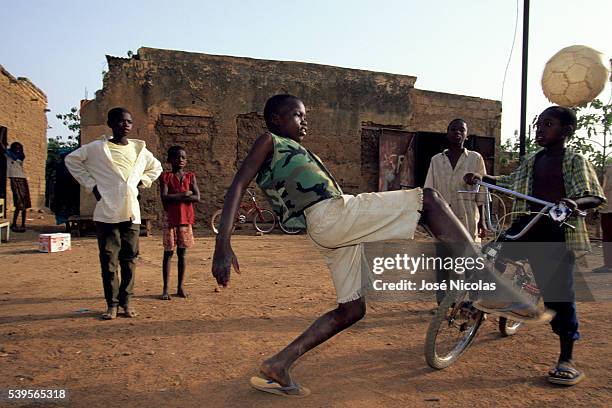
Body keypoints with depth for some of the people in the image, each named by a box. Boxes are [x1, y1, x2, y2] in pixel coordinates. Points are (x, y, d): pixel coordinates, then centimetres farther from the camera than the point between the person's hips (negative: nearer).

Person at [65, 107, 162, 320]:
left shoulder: (139, 149, 9)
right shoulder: (97, 148, 0)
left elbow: (156, 168, 26)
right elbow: (72, 160, 10)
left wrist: (141, 182, 11)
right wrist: (90, 185, 2)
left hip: (132, 213, 3)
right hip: (106, 213, -3)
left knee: (129, 259, 6)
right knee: (108, 260, 1)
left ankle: (126, 301, 16)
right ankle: (112, 304, 11)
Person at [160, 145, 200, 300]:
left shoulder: (190, 176, 6)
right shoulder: (165, 176, 0)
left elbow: (197, 197, -6)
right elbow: (165, 197, -14)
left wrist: (175, 197, -12)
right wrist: (184, 194, -14)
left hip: (185, 218, 2)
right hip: (170, 219, -2)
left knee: (182, 253, 8)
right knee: (168, 253, 2)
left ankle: (181, 287, 16)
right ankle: (166, 288, 8)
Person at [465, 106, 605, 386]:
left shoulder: (575, 161, -1)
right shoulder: (531, 161, 14)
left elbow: (596, 197, -9)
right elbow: (511, 182, 30)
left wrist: (575, 202, -31)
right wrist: (480, 178, 18)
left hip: (558, 232, -5)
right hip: (527, 226, 5)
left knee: (560, 293, 0)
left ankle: (566, 360, 13)